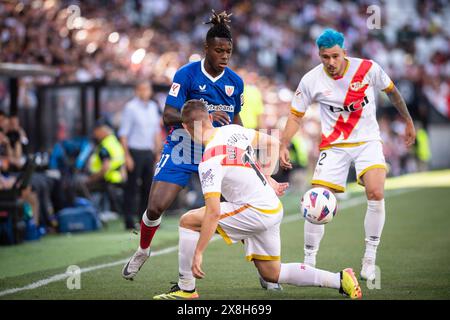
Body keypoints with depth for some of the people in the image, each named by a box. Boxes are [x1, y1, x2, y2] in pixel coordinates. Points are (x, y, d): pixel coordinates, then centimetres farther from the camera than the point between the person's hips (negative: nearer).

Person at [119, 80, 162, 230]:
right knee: (132, 186, -4)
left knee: (148, 186, 8)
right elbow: (123, 133, -9)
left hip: (149, 152, 6)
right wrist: (127, 156, -14)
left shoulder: (153, 107, 12)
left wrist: (158, 151, 15)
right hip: (135, 152, -6)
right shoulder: (131, 107, -7)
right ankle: (129, 220, -1)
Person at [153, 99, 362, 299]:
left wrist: (198, 253, -22)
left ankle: (186, 289, -1)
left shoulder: (209, 162, -21)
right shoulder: (233, 130, 3)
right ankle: (340, 280, 16)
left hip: (255, 212, -9)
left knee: (188, 221, -5)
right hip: (273, 208, 9)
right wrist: (266, 177, 15)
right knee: (271, 274, 20)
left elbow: (213, 212, -27)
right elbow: (272, 143, 19)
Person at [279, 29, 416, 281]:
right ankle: (309, 264, 7)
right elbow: (296, 116, 1)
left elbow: (392, 91, 8)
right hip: (334, 145, 1)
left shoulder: (368, 69, -11)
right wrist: (284, 146, -13)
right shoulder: (311, 80, -10)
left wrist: (408, 122, 16)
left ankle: (370, 261, -9)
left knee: (376, 193, -23)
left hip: (368, 141, -1)